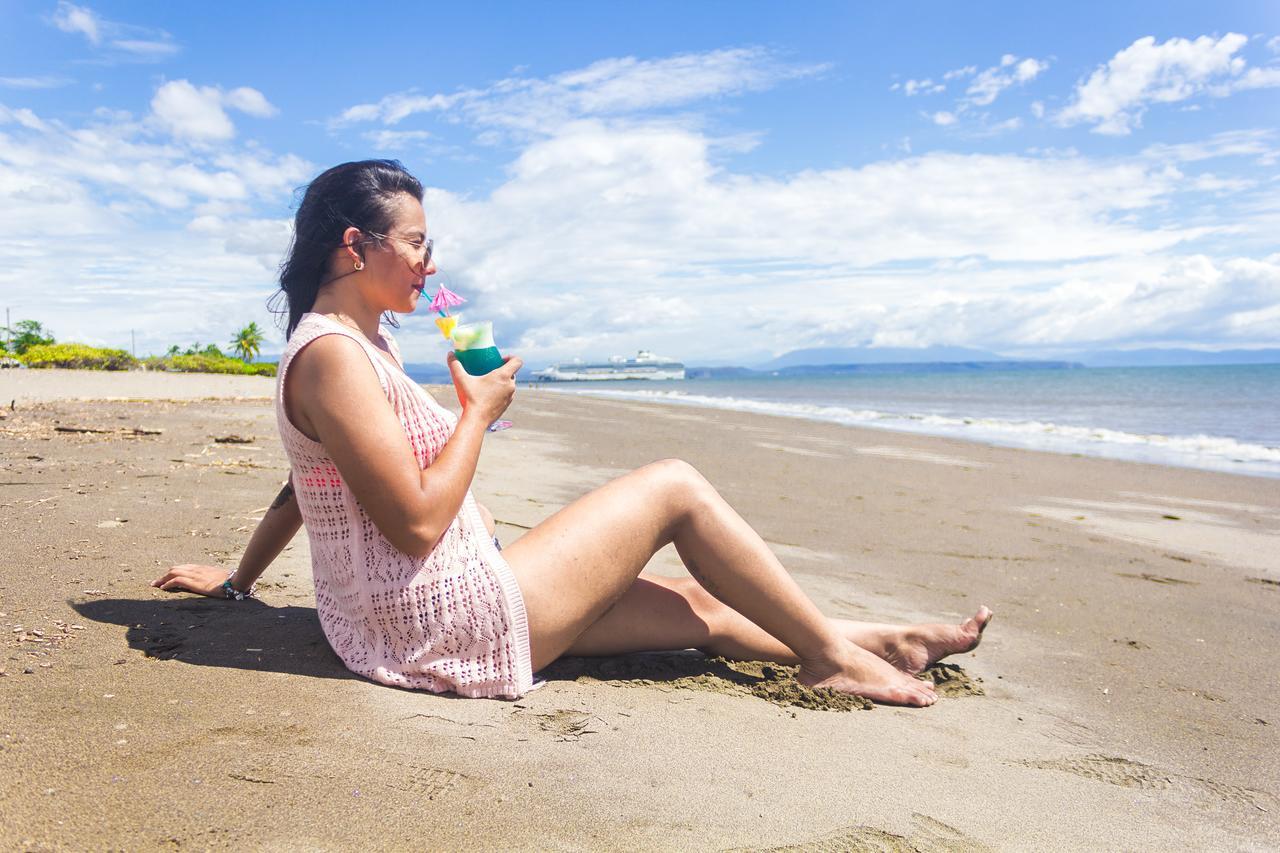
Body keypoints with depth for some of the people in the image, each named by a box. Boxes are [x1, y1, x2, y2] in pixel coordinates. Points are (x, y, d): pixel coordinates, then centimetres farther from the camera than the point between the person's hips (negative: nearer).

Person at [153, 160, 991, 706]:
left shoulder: (366, 344, 13)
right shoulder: (332, 355, -18)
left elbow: (307, 486, 21)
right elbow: (417, 524, -24)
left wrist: (239, 579, 31)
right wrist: (479, 411, -12)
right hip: (446, 624, -9)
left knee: (695, 602, 11)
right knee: (676, 486, -5)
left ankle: (876, 641, 23)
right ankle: (834, 653, 8)